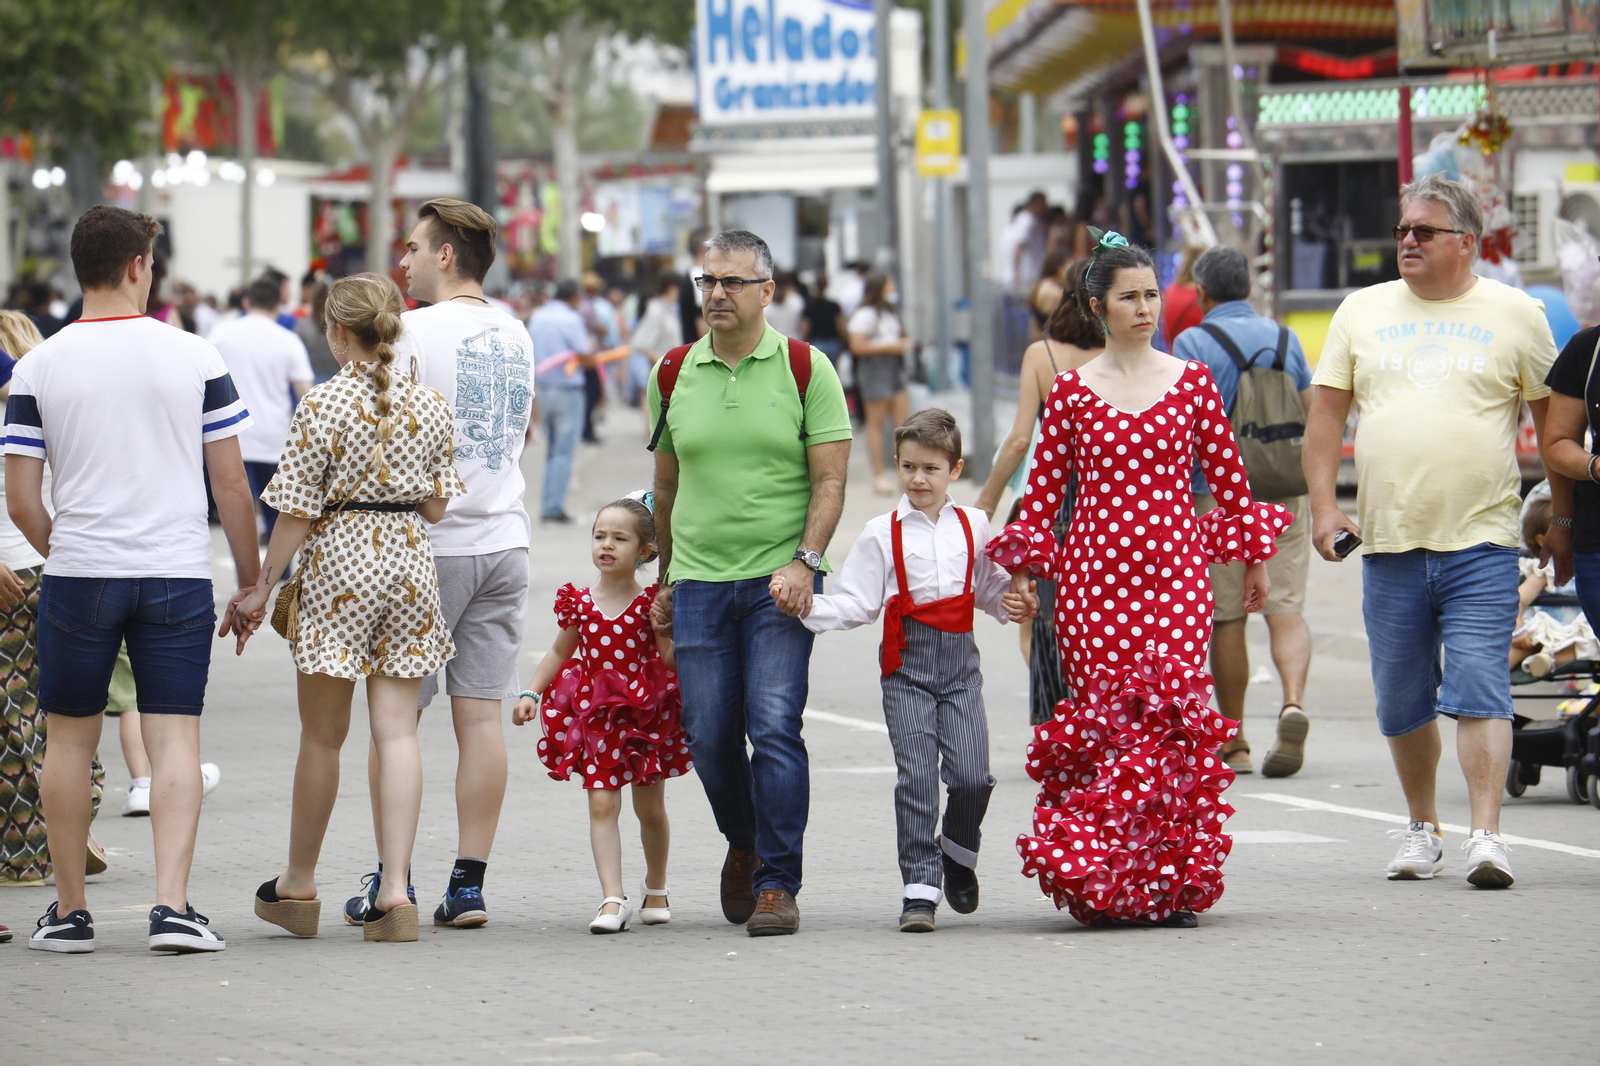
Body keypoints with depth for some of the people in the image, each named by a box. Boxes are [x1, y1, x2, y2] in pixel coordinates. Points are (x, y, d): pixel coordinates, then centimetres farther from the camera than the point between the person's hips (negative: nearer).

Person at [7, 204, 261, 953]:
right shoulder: (194, 358, -2)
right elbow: (231, 486, 0)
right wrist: (251, 581, 10)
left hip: (78, 574, 0)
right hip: (177, 574, 0)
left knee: (70, 738, 11)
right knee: (174, 737, 1)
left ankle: (70, 912, 15)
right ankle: (172, 906, -11)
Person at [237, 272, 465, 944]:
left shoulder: (324, 405, -10)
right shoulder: (429, 405, 3)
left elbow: (296, 512, -9)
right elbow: (436, 506, 9)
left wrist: (262, 588, -2)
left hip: (339, 562, -4)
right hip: (410, 562, 4)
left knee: (322, 733, 8)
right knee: (396, 730, 2)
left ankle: (298, 884, 21)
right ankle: (394, 891, -7)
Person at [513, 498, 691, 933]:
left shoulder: (650, 603, -7)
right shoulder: (580, 603, 1)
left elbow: (671, 660, -9)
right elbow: (560, 653, 14)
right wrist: (531, 693, 5)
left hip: (647, 713, -1)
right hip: (596, 714, 1)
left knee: (650, 807, 12)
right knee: (602, 803, -10)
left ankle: (655, 887, 35)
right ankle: (613, 900, -12)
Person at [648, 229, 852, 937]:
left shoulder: (806, 369, 0)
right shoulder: (674, 375, 9)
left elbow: (829, 479, -3)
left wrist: (805, 561, -15)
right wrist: (665, 581, 18)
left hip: (781, 582, -3)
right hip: (700, 584, 3)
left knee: (774, 727, -13)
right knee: (709, 737, 3)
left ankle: (778, 884, -7)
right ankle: (744, 846, 30)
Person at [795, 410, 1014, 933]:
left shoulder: (974, 526, 11)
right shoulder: (883, 533, 4)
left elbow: (988, 590, 21)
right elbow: (858, 604, 1)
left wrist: (1013, 601, 1)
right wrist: (811, 609, -14)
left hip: (960, 662, 2)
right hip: (907, 664, -2)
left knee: (972, 775, -8)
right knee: (916, 774, -10)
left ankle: (957, 852, 21)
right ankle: (920, 886, -4)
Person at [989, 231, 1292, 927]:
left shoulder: (1191, 382, 6)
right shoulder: (1072, 391, 5)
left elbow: (1230, 478, 13)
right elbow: (1042, 492, 9)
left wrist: (1255, 561, 15)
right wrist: (1021, 571, 4)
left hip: (1175, 577, 0)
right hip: (1092, 577, 0)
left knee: (1175, 722, -9)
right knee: (1103, 724, -4)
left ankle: (1171, 882, -3)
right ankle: (1101, 882, 5)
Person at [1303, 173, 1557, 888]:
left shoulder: (1514, 315, 5)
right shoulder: (1363, 311, 11)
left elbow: (1553, 415, 10)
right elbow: (1326, 413, 11)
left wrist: (1564, 513, 8)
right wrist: (1323, 506, 0)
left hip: (1481, 541, -3)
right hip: (1388, 540, 3)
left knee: (1478, 688, -13)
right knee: (1402, 702, 9)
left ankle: (1485, 836, -15)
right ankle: (1421, 828, 23)